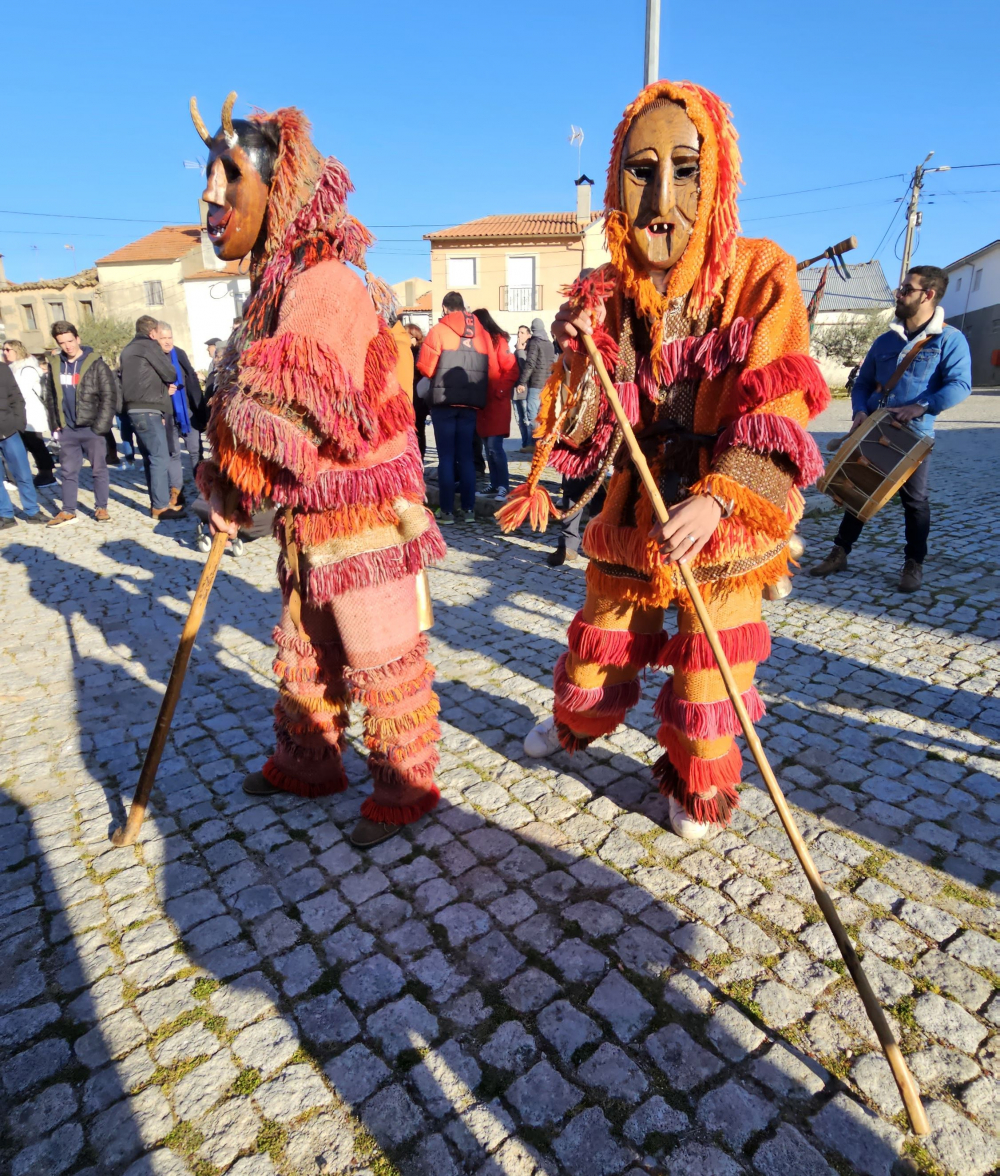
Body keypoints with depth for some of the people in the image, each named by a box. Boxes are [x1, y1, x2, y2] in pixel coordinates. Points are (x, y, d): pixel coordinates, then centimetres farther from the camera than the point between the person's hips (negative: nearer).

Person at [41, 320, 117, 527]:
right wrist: (55, 425, 7)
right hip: (67, 429, 4)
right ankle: (68, 511, 16)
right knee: (68, 471, 9)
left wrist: (101, 425, -14)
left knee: (99, 469, 5)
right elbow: (50, 396, 14)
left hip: (92, 428, -4)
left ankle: (101, 508, 16)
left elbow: (109, 396, -8)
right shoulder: (55, 364, 9)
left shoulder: (95, 364, -4)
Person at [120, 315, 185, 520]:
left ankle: (157, 502, 18)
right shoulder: (149, 345, -6)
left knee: (150, 458, 13)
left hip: (135, 409, 9)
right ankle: (161, 506, -7)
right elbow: (170, 374, -7)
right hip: (148, 410, -9)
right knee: (160, 458, -7)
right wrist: (167, 382, 15)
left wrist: (163, 386, 8)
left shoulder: (128, 349, 21)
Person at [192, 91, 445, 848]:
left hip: (363, 516, -10)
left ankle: (406, 790, 22)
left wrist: (228, 487, -12)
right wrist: (230, 492, 8)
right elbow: (252, 403, 17)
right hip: (310, 517, 10)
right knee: (304, 653, 21)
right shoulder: (279, 285, 14)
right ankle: (307, 765, 41)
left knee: (382, 662, 3)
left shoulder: (323, 284, -17)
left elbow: (287, 411, -26)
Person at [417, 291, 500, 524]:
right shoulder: (482, 333, 9)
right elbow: (493, 372, 4)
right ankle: (468, 508, 9)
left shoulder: (438, 330, -2)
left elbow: (425, 367, -5)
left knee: (446, 456, 2)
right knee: (466, 455, 11)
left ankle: (447, 509, 1)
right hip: (471, 402, 3)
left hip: (444, 401, -3)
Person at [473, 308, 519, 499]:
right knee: (489, 447, 8)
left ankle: (503, 485, -3)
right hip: (482, 402, 7)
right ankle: (495, 484, 14)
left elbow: (512, 372, -12)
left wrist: (497, 391, -17)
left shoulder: (498, 341, -5)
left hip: (496, 403, -7)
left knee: (495, 446, -10)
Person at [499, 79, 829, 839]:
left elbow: (778, 417, -19)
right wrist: (579, 359, -23)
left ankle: (701, 789, 35)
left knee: (708, 670, 8)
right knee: (602, 637, 21)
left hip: (723, 528, -3)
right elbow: (586, 434, -4)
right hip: (631, 516, 3)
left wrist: (717, 498, -36)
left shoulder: (761, 278, -11)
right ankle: (577, 724, 52)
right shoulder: (607, 294, -2)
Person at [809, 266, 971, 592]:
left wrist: (921, 408, -29)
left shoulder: (950, 340, -5)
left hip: (914, 436, -4)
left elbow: (959, 385, -15)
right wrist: (860, 411, -6)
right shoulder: (886, 340, 10)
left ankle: (914, 564, 15)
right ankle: (840, 553, 18)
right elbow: (863, 383, 13)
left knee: (915, 500, 3)